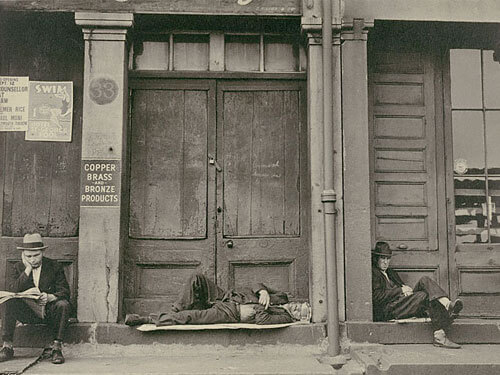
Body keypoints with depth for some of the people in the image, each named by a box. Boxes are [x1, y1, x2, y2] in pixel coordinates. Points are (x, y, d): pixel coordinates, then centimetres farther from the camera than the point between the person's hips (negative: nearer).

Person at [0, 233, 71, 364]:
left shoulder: (54, 266, -1)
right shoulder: (15, 269, 3)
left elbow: (65, 292, -7)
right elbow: (13, 290, -15)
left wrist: (50, 297, -27)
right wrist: (28, 269, -17)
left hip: (48, 312, -1)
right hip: (26, 313, 1)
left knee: (63, 304, -31)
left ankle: (57, 347, -25)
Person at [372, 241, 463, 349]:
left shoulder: (391, 272, 30)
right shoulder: (373, 273, 2)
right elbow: (377, 297, -10)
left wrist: (407, 290, -1)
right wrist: (400, 290, -10)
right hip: (388, 311, -8)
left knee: (425, 281, -14)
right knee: (425, 295, -27)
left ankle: (447, 305, -37)